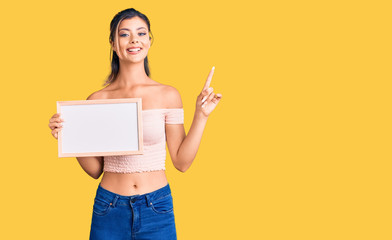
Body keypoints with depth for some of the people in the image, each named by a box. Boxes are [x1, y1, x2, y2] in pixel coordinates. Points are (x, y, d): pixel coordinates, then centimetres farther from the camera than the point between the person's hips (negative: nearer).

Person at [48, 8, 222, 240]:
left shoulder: (168, 95, -2)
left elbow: (182, 161, -1)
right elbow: (95, 169, 6)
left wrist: (200, 116, -7)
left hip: (156, 210, 0)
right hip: (109, 209, 1)